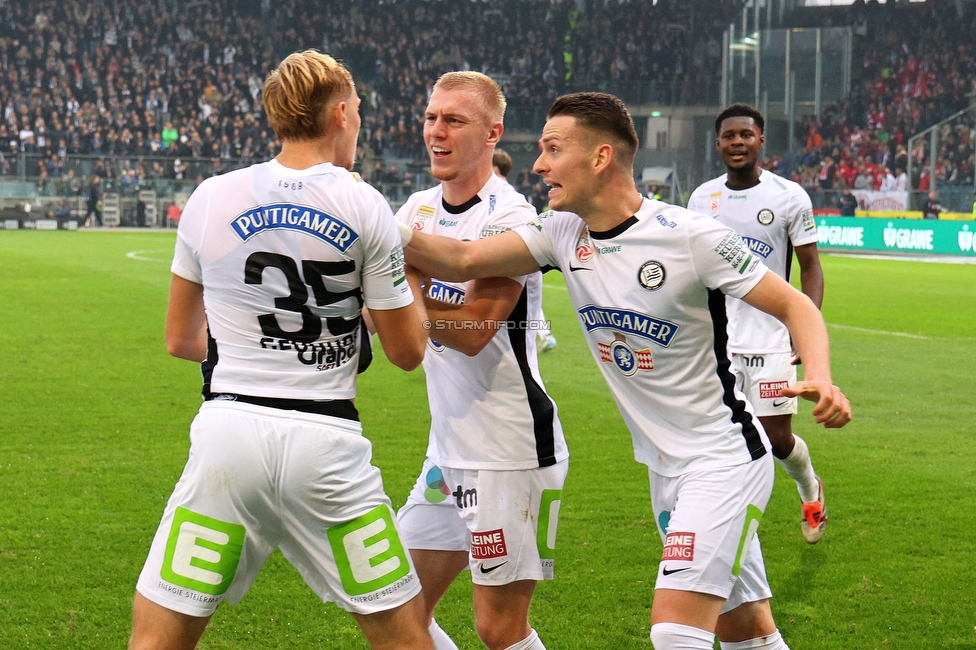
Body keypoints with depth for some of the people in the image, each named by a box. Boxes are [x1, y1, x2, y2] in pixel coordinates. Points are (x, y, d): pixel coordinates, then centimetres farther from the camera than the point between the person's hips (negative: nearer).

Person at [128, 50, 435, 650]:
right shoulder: (366, 208, -3)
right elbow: (408, 351, 4)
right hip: (325, 442, -1)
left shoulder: (211, 199, 4)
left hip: (227, 430, 2)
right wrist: (414, 272, 21)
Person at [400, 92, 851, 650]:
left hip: (723, 458, -7)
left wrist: (820, 377, -30)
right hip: (665, 469, 7)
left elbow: (795, 304, -13)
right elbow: (461, 260, -6)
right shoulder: (563, 233, 1)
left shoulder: (691, 237, -18)